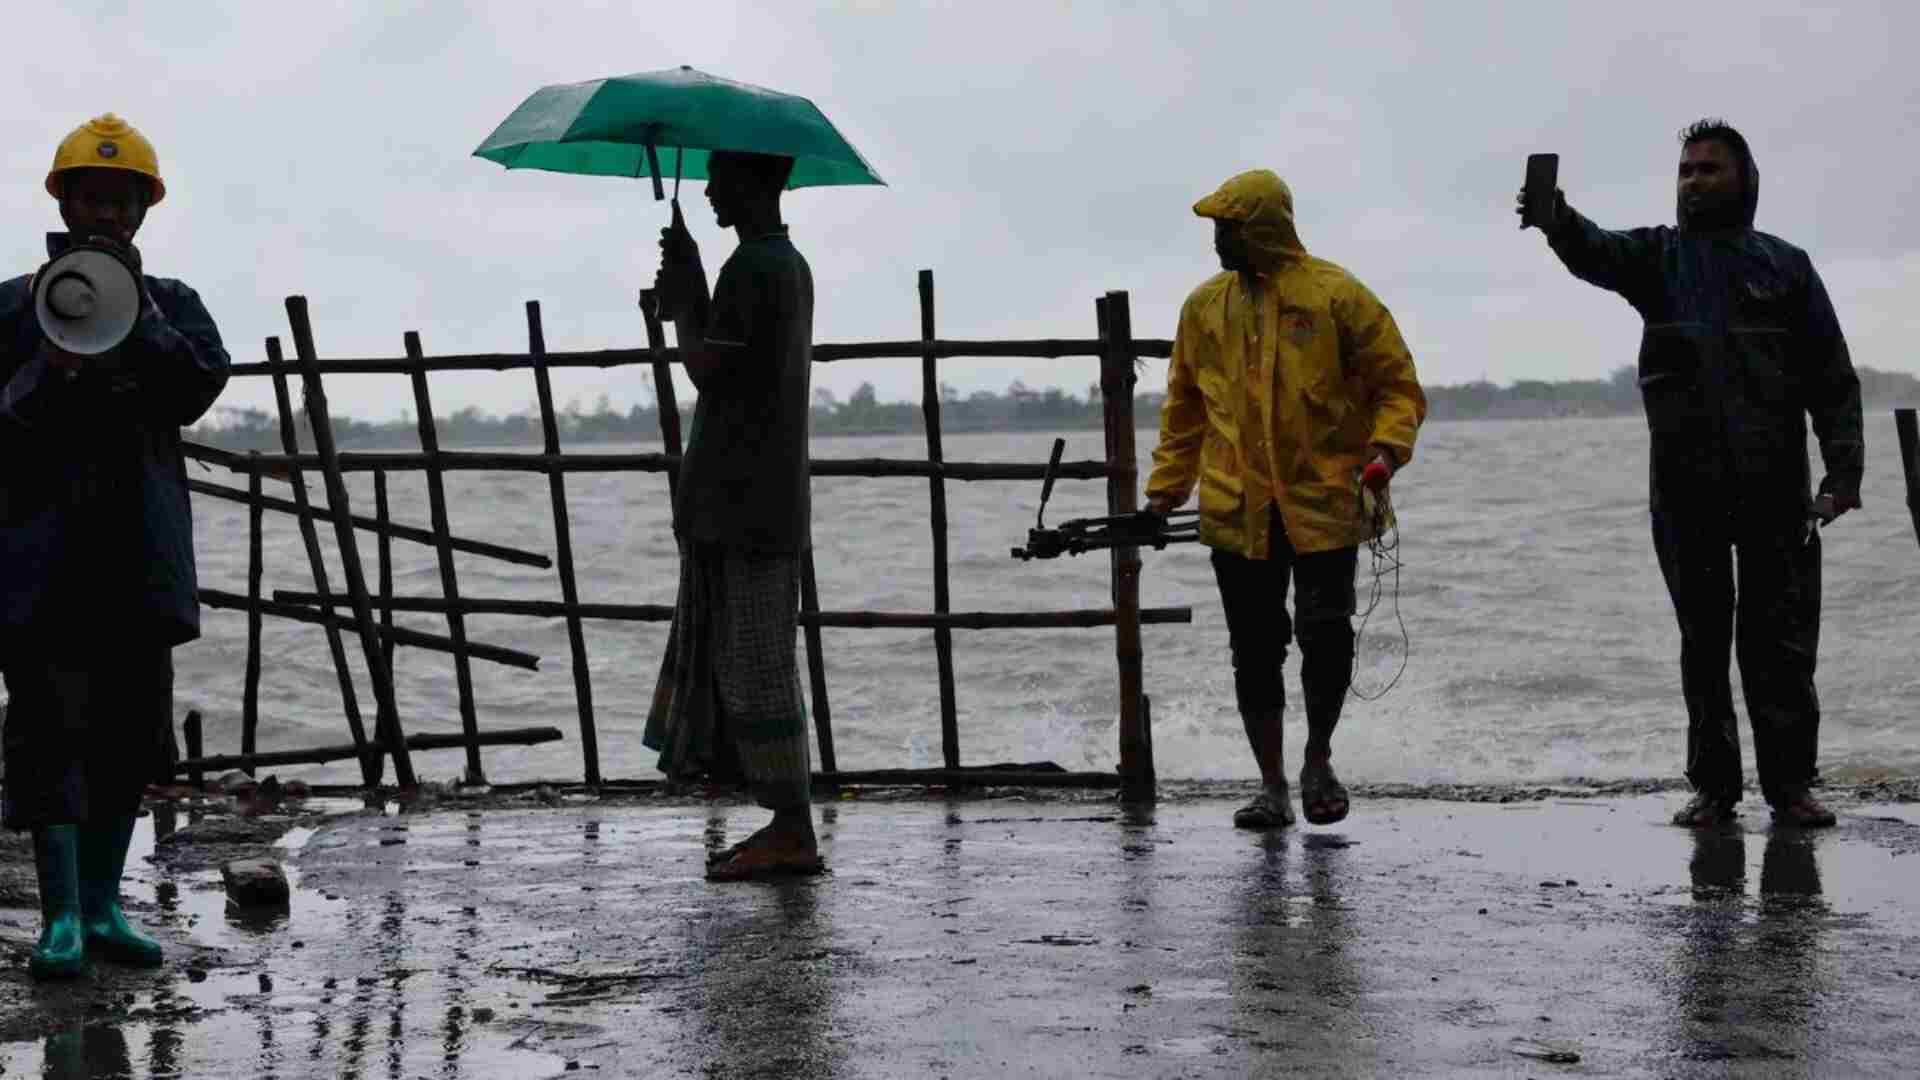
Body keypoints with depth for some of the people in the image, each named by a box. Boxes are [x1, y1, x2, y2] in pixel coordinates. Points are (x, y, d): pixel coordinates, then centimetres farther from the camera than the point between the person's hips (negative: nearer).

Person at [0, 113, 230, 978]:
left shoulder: (172, 303, 14)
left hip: (140, 553, 3)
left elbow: (200, 387, -3)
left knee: (132, 728, 7)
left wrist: (136, 312, -11)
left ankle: (102, 904, 18)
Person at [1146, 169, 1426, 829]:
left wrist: (1385, 451, -16)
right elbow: (1184, 405, 18)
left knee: (1326, 633, -9)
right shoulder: (1206, 306, 9)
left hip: (1323, 505, -3)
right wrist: (1165, 489, 13)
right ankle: (1271, 786, 16)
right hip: (1236, 511, 4)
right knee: (1255, 650, 5)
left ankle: (1318, 760, 16)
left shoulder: (1336, 296, -4)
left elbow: (1398, 384, 0)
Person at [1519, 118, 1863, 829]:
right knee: (1703, 639, 6)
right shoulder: (1659, 255, 11)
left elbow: (1832, 376, 6)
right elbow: (1595, 254, -12)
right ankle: (1714, 785, 12)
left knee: (1781, 638, 1)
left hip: (1775, 483, -1)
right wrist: (1555, 218, -36)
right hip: (1685, 486, 1)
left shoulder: (1784, 264, 10)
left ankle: (1789, 782, 8)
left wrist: (1843, 471, -6)